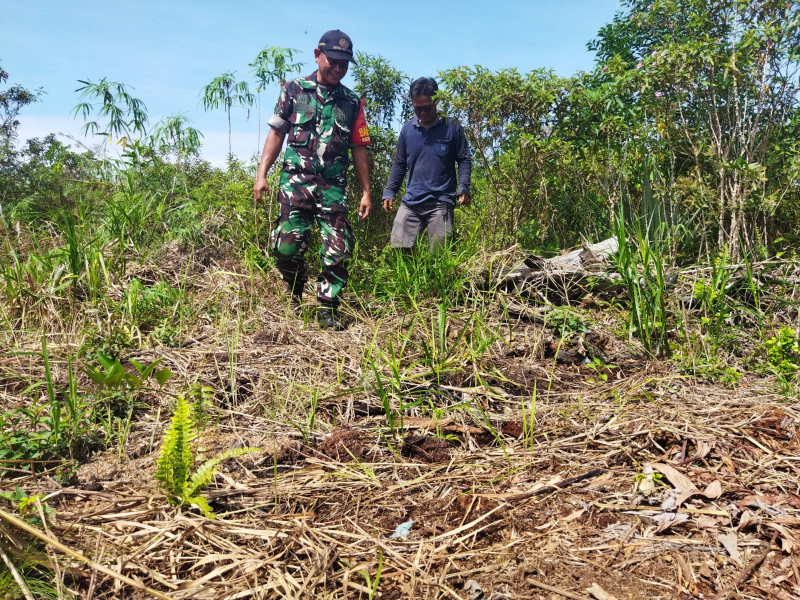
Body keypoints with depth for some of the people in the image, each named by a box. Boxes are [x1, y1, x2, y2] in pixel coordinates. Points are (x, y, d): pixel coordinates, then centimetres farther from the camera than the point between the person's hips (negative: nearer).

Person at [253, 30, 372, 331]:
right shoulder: (294, 90, 8)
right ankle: (295, 291, 19)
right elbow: (276, 133, 7)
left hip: (334, 186, 2)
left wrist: (366, 191, 9)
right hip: (296, 181, -2)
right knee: (287, 245, -9)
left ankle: (327, 309, 8)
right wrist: (261, 174, -2)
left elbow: (358, 149, 13)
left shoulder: (352, 102, 13)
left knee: (338, 251, -4)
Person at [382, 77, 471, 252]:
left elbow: (464, 160, 4)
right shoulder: (407, 129, 10)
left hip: (441, 202, -3)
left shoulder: (452, 127, 1)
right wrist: (389, 192, 8)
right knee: (398, 249, 0)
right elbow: (399, 164, 16)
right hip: (411, 201, 3)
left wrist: (463, 188, -10)